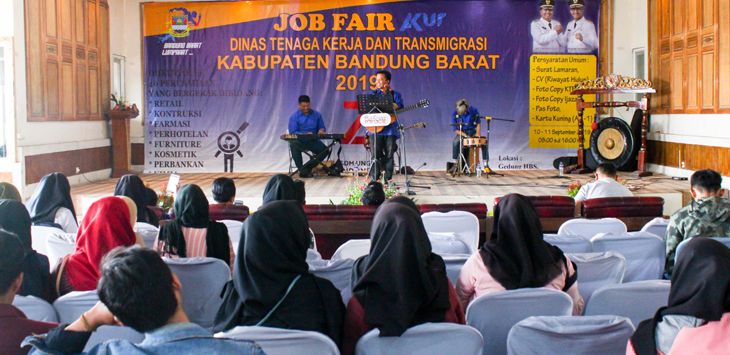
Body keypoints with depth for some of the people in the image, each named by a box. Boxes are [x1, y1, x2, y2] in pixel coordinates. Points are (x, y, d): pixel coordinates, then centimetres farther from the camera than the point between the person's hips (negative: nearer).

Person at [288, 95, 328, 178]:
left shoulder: (316, 115, 9)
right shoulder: (294, 116, -1)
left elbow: (322, 128, 14)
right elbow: (292, 132, -9)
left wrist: (322, 131, -12)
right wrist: (305, 134, -24)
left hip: (313, 141, 3)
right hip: (299, 141, -3)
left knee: (324, 150, -24)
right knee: (294, 144, -37)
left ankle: (307, 167, -11)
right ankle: (301, 169, -25)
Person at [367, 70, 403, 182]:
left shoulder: (395, 94, 11)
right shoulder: (373, 94, 14)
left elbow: (399, 107, -6)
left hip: (390, 129, 0)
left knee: (389, 155, 0)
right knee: (376, 154, -6)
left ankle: (388, 178, 6)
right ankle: (375, 179, -4)